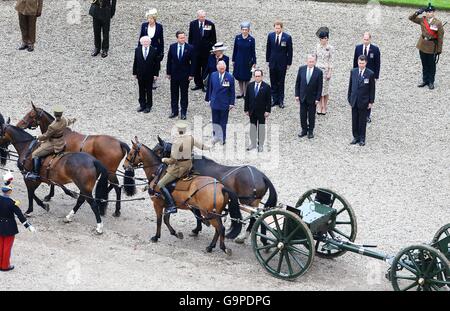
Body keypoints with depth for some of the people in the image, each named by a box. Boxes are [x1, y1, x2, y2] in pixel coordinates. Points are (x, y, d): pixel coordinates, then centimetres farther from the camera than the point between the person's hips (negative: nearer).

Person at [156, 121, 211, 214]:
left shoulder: (177, 142, -24)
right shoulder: (191, 138, -2)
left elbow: (172, 160, -22)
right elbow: (201, 145, 17)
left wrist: (164, 160, -1)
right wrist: (208, 147, 39)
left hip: (179, 167, -9)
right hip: (189, 165, 9)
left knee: (161, 184, -7)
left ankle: (171, 206, -16)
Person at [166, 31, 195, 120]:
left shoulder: (190, 48, -7)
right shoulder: (172, 47, -1)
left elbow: (193, 62, -4)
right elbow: (169, 60, 4)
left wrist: (191, 74, -8)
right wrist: (168, 73, 2)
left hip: (185, 75, -2)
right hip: (174, 74, 2)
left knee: (184, 94, 6)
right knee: (174, 94, 9)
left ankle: (183, 112, 14)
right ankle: (174, 112, 19)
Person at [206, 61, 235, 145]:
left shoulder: (230, 77, -9)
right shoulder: (213, 75, 0)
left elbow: (232, 91, -5)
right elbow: (210, 88, 9)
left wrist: (232, 103, -5)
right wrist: (210, 99, 7)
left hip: (224, 103, -2)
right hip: (214, 102, 2)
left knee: (223, 122, 8)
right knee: (215, 121, 9)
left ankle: (222, 138, 19)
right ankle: (215, 137, 22)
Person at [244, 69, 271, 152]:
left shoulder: (266, 86, -7)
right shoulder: (250, 85, 3)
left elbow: (269, 100, -6)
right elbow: (247, 98, 6)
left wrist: (267, 111, -11)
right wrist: (246, 109, 4)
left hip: (261, 111, -3)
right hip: (252, 111, 3)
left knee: (261, 128, 5)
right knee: (252, 128, 11)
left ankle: (261, 145, 13)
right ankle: (253, 144, 22)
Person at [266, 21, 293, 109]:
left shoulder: (287, 37, -10)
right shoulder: (270, 36, -1)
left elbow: (290, 51, -4)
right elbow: (268, 49, 8)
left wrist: (289, 63, -4)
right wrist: (267, 60, 8)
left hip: (282, 63, -3)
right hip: (272, 62, 3)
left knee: (281, 83, 4)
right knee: (273, 82, 9)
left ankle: (281, 101, 11)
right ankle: (274, 99, 18)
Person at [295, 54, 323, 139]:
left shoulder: (319, 72, -11)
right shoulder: (301, 69, -4)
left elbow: (319, 87, -8)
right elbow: (297, 83, 3)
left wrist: (318, 98, -10)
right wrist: (297, 95, 0)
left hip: (312, 98, -2)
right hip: (302, 96, 2)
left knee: (311, 115, 8)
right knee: (303, 115, 9)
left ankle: (311, 131, 20)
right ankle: (304, 130, 22)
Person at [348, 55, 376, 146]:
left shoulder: (370, 74, -8)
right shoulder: (353, 71, 2)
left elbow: (372, 89, -4)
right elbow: (350, 85, 10)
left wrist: (371, 101, -5)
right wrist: (349, 97, 9)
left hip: (364, 101, -3)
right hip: (354, 100, 3)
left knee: (362, 121, 5)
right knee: (354, 120, 9)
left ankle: (362, 139, 14)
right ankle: (356, 137, 20)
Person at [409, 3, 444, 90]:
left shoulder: (438, 23, -12)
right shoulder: (422, 20, -1)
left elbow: (440, 38, -9)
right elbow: (411, 18, 5)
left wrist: (439, 50, -10)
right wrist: (418, 13, -14)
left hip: (432, 47, -4)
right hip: (422, 46, 4)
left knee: (431, 65, 8)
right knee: (424, 65, 15)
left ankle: (431, 82, 20)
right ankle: (425, 80, 28)